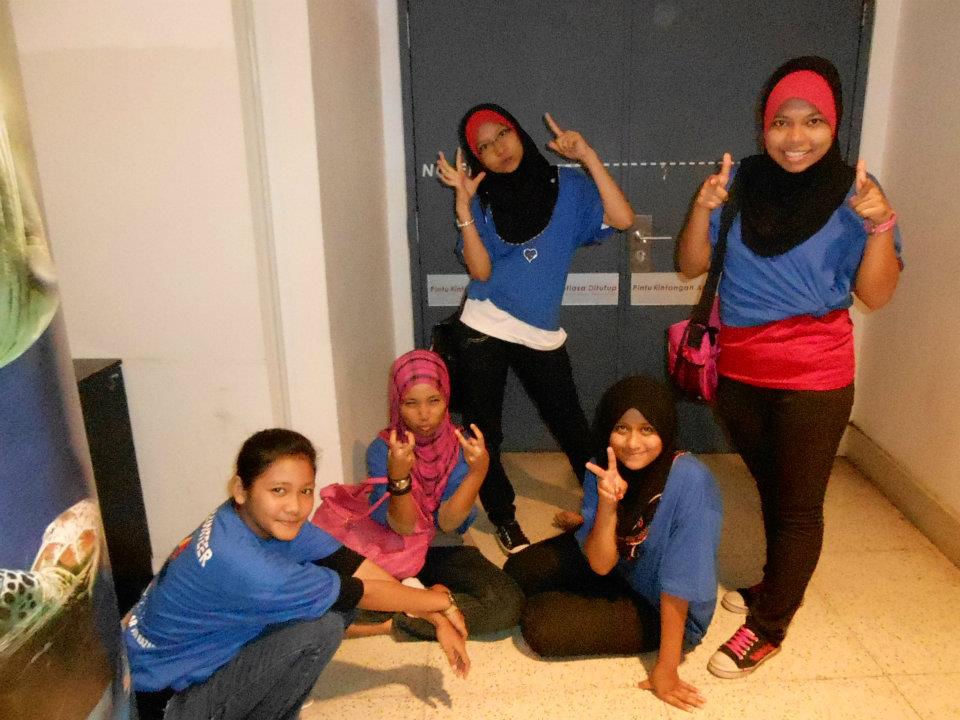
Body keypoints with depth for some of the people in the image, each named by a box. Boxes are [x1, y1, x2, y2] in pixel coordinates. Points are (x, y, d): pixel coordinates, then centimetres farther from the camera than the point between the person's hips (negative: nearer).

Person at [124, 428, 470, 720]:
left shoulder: (266, 520, -12)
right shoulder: (238, 563, -35)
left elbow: (354, 565, -10)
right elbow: (361, 592, -25)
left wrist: (438, 620, -10)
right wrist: (441, 601, -10)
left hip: (212, 647, 8)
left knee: (333, 602, -7)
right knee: (322, 626, -24)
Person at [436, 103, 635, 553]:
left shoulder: (567, 186, 1)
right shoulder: (481, 200, 2)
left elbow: (622, 219, -15)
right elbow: (480, 269, -11)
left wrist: (588, 157, -14)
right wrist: (463, 202, -16)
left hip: (542, 335, 0)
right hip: (484, 331, 1)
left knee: (571, 426, 9)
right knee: (484, 430, 8)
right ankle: (503, 517, 27)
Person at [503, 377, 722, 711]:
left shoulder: (689, 482, -33)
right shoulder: (603, 470, -16)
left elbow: (677, 585, -27)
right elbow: (600, 563, -20)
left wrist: (666, 668, -21)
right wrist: (607, 505, -37)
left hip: (662, 609, -5)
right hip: (617, 570, 6)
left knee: (540, 625, -15)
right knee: (518, 571, 4)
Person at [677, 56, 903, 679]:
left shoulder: (854, 190, -9)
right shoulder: (740, 181, -3)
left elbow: (875, 295, -10)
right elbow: (692, 266, -3)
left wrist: (881, 226, -26)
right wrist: (702, 208, -19)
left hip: (813, 377, -3)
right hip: (739, 370, 3)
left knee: (799, 505, 7)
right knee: (770, 488, 22)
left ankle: (769, 627, 25)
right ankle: (776, 585, 44)